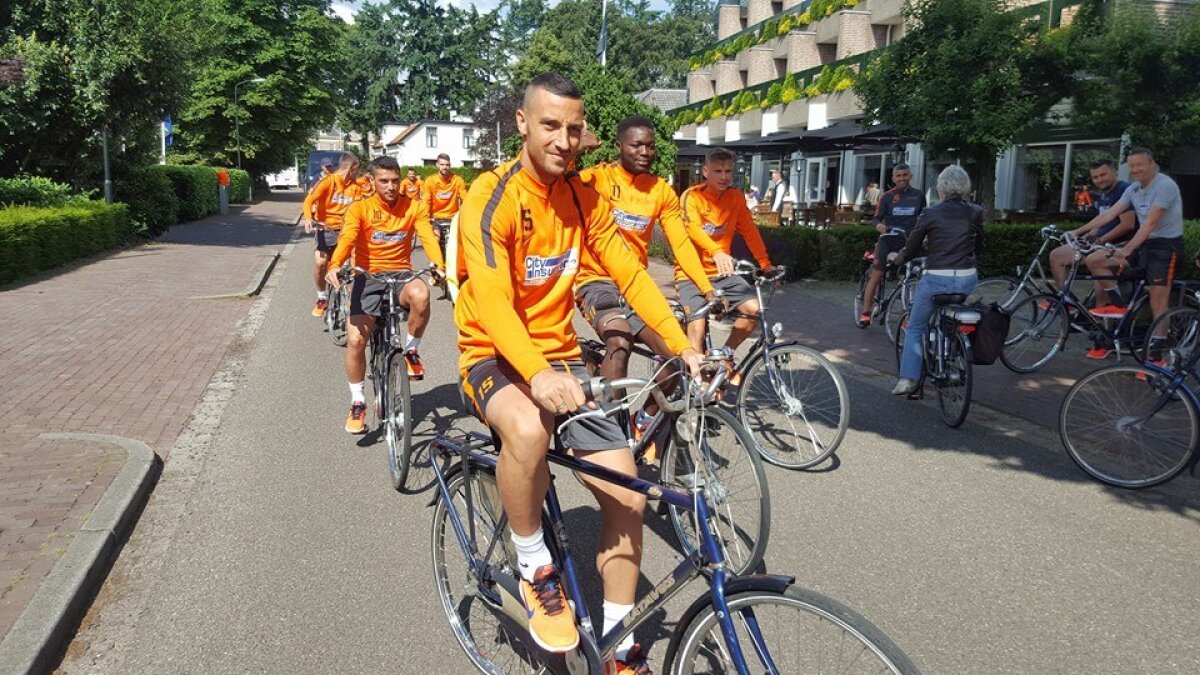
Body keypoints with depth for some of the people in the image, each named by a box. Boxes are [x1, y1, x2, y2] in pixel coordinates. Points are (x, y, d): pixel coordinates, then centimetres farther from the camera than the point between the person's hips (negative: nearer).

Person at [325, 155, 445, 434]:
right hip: (368, 277, 0)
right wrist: (334, 265, -39)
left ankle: (411, 350, -9)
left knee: (420, 294, -37)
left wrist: (439, 265, -34)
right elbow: (346, 239, -18)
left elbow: (428, 237, -14)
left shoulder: (414, 207, 0)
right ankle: (357, 403, 7)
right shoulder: (360, 208, -3)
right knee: (355, 339, -15)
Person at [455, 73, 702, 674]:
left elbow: (631, 276, 2)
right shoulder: (492, 196, -16)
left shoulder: (584, 198, 2)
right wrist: (537, 374, -45)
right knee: (528, 429, -40)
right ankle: (535, 571, -12)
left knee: (627, 495, -3)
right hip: (495, 357, -5)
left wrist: (684, 347, -11)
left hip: (559, 358, 5)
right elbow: (492, 302, -28)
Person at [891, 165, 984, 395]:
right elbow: (979, 248, 16)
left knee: (915, 328, 12)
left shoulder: (930, 214, -4)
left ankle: (908, 378, 4)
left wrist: (896, 258, 23)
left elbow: (910, 250, 2)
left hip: (936, 280, -3)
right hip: (967, 279, 4)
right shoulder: (976, 212, 4)